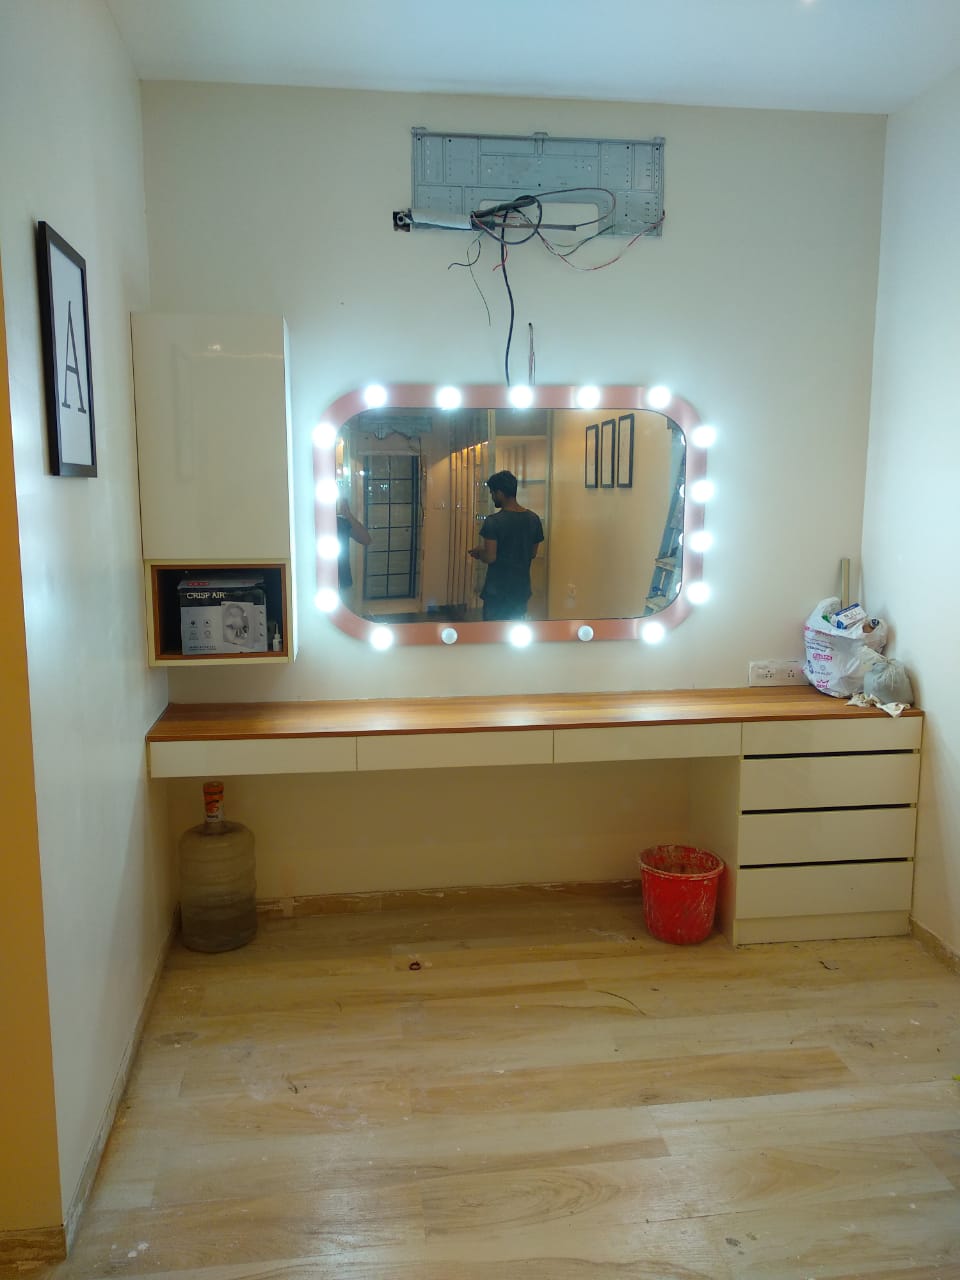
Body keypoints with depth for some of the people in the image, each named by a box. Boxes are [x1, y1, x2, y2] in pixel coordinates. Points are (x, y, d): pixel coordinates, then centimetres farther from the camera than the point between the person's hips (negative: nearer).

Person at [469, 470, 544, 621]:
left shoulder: (494, 521, -17)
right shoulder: (533, 519, 2)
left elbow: (490, 557, -19)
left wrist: (478, 552, 1)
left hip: (497, 591, -6)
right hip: (521, 587, 6)